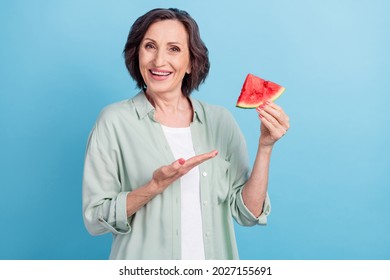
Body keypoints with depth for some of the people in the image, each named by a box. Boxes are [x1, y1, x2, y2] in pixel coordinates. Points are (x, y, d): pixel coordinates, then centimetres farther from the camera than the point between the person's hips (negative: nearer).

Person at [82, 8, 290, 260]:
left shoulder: (221, 120, -5)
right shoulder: (114, 121, -12)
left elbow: (248, 212, -5)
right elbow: (95, 218, -12)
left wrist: (265, 147, -16)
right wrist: (157, 185, -25)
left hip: (214, 258, 3)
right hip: (144, 265, -2)